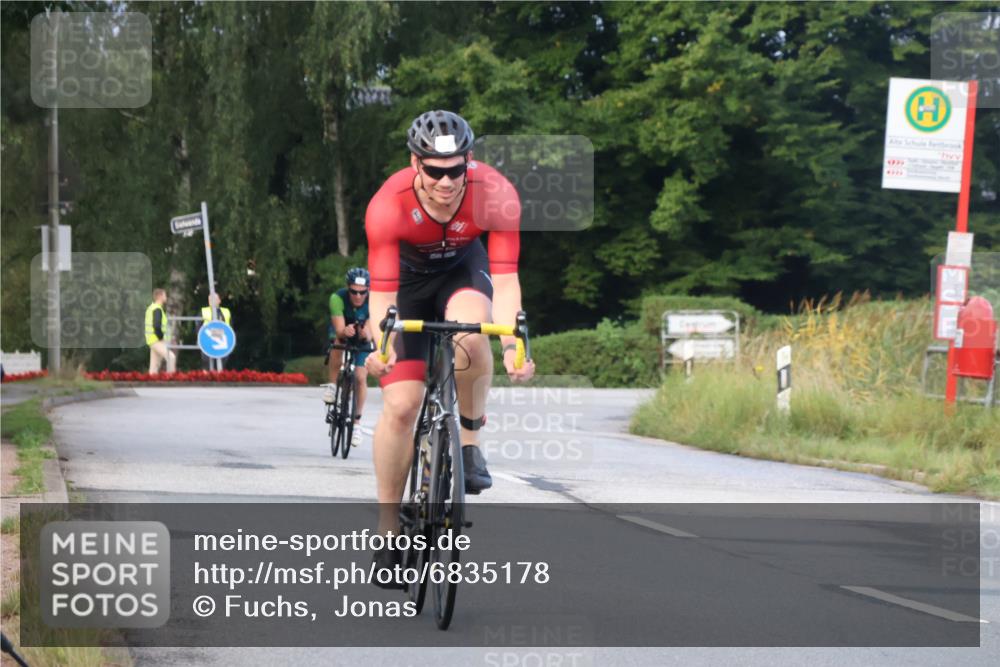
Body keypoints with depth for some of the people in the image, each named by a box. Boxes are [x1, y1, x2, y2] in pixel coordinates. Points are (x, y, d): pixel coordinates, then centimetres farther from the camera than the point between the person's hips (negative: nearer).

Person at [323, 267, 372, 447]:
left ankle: (357, 422, 4)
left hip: (362, 339, 0)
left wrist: (366, 334, -58)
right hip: (342, 331, 0)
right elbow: (339, 330, -39)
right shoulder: (337, 298, -34)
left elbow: (370, 334, -35)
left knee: (361, 377, -12)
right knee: (338, 341, -35)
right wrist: (345, 332, -62)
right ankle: (332, 385, -16)